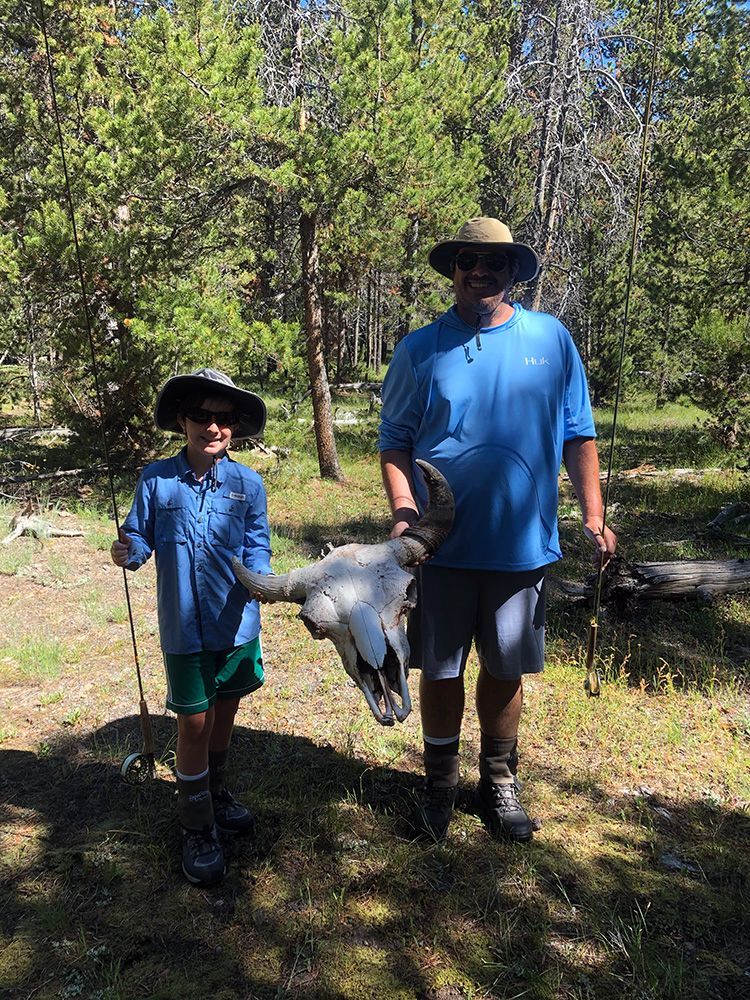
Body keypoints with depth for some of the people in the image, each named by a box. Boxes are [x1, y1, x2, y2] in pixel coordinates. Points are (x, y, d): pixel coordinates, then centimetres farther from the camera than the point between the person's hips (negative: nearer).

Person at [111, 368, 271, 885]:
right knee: (194, 721, 5)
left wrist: (257, 575, -22)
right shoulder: (156, 479, -6)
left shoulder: (248, 483, -5)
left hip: (237, 621, 2)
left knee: (225, 711, 19)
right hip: (184, 626, -2)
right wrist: (129, 553, -22)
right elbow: (142, 537, -1)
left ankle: (216, 792, 46)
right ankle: (198, 828, 24)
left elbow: (258, 544, -3)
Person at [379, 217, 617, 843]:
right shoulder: (420, 350, 1)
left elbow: (578, 435, 6)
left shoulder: (551, 339, 3)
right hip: (441, 545, 0)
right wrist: (404, 513, -11)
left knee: (506, 668, 13)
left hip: (522, 543, 1)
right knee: (442, 669, 11)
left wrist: (593, 516, -2)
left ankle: (500, 782, 35)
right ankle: (441, 784, 32)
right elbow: (394, 441, 3)